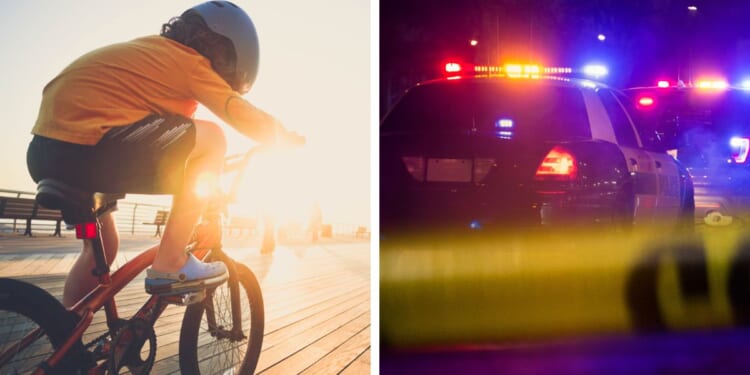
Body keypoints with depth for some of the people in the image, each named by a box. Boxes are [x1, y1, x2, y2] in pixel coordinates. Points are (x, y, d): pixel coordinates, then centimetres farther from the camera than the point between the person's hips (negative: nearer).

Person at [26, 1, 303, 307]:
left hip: (43, 152, 10)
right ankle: (170, 262, -2)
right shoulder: (190, 63, -1)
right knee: (212, 138, -1)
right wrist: (289, 137, 17)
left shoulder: (149, 48, 24)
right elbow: (249, 119, -3)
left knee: (103, 247, 27)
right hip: (86, 149, -10)